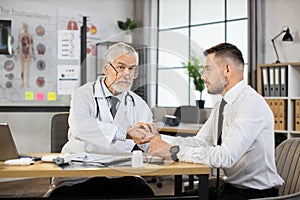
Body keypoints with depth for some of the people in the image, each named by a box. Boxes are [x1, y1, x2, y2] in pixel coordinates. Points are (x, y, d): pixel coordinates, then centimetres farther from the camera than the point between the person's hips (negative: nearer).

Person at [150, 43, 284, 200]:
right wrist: (159, 139, -2)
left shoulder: (251, 103, -20)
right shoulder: (221, 106, 11)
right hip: (230, 186, 8)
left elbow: (226, 157, -28)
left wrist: (174, 151, -24)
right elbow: (200, 142, 10)